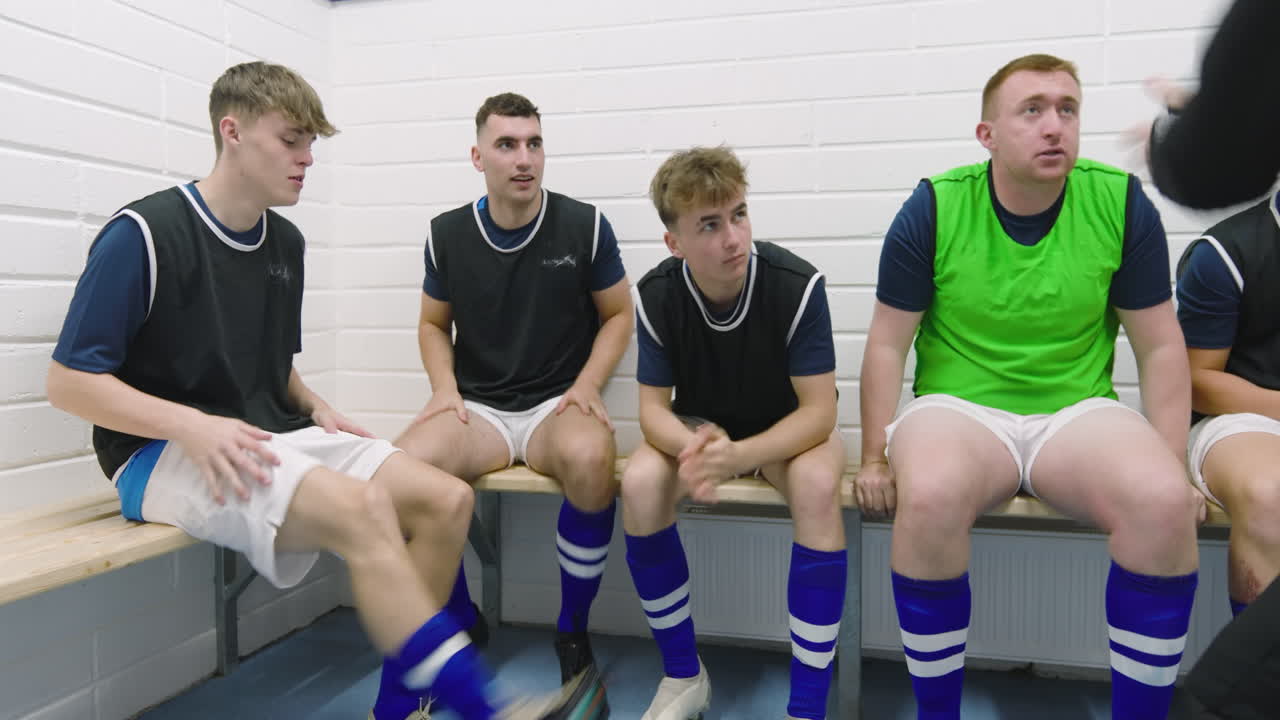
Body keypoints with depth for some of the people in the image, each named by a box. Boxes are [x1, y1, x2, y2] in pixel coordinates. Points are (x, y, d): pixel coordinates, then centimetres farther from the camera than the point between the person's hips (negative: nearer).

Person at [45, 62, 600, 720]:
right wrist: (192, 425, -22)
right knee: (361, 507, -33)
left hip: (271, 436, 7)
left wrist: (314, 407, 2)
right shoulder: (143, 233, -9)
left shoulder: (284, 243, 12)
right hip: (163, 455, -7)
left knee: (444, 499, -12)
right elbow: (69, 381, -10)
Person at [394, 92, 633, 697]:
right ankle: (461, 622, 0)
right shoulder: (447, 233, 5)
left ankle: (573, 630, -10)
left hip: (558, 403, -1)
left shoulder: (583, 225, 0)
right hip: (477, 407, 2)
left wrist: (587, 385, -7)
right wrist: (445, 387, -2)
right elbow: (433, 324, 17)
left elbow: (617, 315, 8)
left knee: (590, 460, -38)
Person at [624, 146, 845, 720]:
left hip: (787, 430, -2)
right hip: (700, 427, 2)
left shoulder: (797, 285, -25)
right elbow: (654, 408, -13)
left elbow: (818, 412, -23)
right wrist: (693, 448, -37)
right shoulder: (657, 295, -16)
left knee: (817, 484, -35)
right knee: (639, 483, -28)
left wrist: (736, 457, -39)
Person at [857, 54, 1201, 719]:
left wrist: (1171, 466, -1)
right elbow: (888, 343, 0)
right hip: (958, 408, -1)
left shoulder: (1122, 203, 0)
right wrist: (874, 458, -4)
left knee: (1164, 502, -29)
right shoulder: (933, 208, -5)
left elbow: (1160, 347, 6)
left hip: (1078, 411, 2)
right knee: (929, 496, -35)